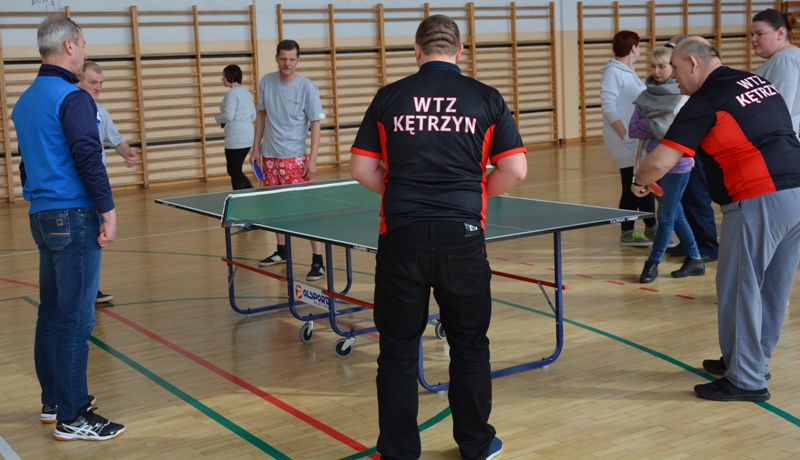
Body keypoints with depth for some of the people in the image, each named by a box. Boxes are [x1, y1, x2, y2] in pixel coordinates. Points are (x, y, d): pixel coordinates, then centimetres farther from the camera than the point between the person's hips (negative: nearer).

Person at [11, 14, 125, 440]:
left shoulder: (25, 101, 14)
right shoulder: (73, 98, -14)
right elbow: (88, 159, -21)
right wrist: (108, 211, -18)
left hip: (42, 217, 9)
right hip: (73, 217, -9)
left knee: (51, 313, 15)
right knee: (75, 319, -5)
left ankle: (53, 400, 25)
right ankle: (72, 417, 0)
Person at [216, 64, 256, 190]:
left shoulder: (232, 93, -12)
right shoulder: (247, 93, 13)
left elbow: (228, 116, -19)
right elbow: (253, 116, 17)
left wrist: (218, 119, 0)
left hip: (236, 138, -9)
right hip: (248, 136, 9)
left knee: (234, 172, 1)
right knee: (235, 171, 18)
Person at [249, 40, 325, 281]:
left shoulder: (307, 87, -9)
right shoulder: (266, 82, 3)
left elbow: (315, 124, -8)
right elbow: (261, 115, 13)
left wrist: (312, 159, -15)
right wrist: (256, 147, 9)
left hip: (294, 158, -5)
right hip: (269, 156, 5)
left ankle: (318, 260, -5)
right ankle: (282, 251, 29)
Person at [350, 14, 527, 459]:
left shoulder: (388, 97, 4)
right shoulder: (486, 98, 2)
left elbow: (362, 169, 5)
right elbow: (515, 170, -1)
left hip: (401, 238, 0)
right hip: (462, 237, 0)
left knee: (399, 348, 9)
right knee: (469, 345, 15)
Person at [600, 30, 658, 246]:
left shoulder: (629, 72, 15)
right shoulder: (612, 72, -12)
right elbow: (609, 108, -19)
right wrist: (626, 135, -20)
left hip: (639, 141, 9)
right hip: (626, 144, -9)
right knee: (632, 187, -5)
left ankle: (650, 228, 22)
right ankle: (627, 233, 5)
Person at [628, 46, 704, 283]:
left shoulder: (683, 96, -10)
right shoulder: (646, 95, 6)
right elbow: (633, 129, -3)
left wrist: (649, 124, -13)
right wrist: (659, 128, -15)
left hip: (676, 164, -6)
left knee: (666, 215, 1)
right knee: (675, 214, 12)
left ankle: (653, 263, 12)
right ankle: (695, 259, 23)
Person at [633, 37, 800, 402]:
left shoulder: (706, 102, -9)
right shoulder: (759, 82, 16)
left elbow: (660, 161, -14)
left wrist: (639, 181, 6)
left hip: (759, 202, -9)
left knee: (739, 289, 2)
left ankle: (746, 380, 10)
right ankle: (754, 361, 31)